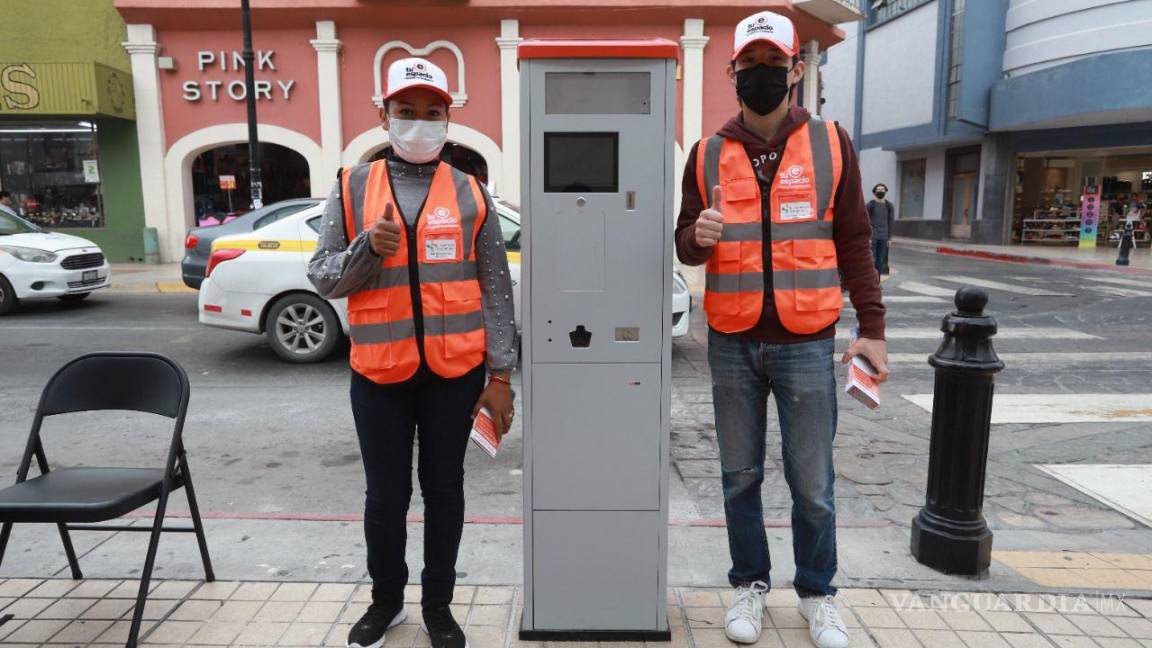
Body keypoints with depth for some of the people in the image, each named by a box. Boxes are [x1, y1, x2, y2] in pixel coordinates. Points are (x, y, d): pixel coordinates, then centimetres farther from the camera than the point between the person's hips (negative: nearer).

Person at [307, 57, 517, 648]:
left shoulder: (470, 194, 3)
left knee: (443, 489, 12)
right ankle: (386, 599, 35)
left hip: (455, 373, 0)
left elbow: (496, 289, 2)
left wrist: (500, 375, -3)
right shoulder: (351, 188, 3)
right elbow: (322, 277, 2)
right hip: (379, 374, 0)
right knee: (385, 495, 12)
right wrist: (368, 249, -18)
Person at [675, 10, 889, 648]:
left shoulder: (830, 143, 3)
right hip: (732, 345, 2)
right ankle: (750, 584, 31)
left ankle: (817, 593, 28)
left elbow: (854, 242, 5)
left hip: (807, 343, -1)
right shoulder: (708, 153, 6)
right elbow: (684, 245, 8)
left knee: (812, 485, 6)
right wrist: (698, 235, -16)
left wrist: (872, 326, 0)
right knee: (740, 478, 12)